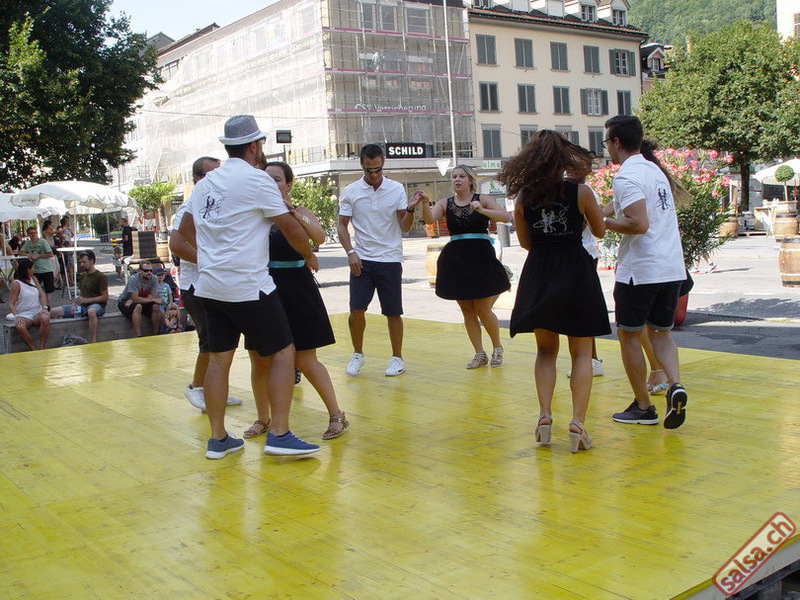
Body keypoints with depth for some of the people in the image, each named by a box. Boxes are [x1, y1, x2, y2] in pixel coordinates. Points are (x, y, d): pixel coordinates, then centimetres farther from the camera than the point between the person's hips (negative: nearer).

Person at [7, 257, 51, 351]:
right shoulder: (16, 283, -2)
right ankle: (34, 350, -22)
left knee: (45, 318, -33)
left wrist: (44, 308, -13)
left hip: (37, 312, 3)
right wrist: (16, 316, -23)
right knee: (20, 327, -37)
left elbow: (42, 294, 6)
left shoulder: (34, 279, 14)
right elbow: (11, 303, -5)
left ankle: (42, 348, -26)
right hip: (23, 314, -3)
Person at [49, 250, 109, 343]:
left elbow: (105, 297, -10)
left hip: (97, 305, -8)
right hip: (82, 306, 8)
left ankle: (93, 343, -48)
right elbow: (80, 293, 21)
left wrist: (85, 300, -17)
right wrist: (74, 304, -1)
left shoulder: (100, 277, -6)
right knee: (54, 312, -7)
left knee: (91, 311, -45)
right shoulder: (82, 276, 18)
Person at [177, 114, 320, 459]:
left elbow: (185, 230, 21)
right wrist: (309, 256, 13)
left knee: (218, 359, 10)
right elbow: (290, 228, -3)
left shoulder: (205, 183, 12)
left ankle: (218, 439, 16)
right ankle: (279, 434, -2)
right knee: (282, 353, 1)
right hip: (249, 287, -7)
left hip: (210, 286, 7)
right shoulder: (257, 179, -8)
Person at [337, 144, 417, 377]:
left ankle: (397, 358, 18)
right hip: (361, 260, 1)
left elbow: (404, 227, -1)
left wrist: (410, 210, -21)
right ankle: (357, 354, 16)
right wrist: (350, 252, -7)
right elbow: (342, 225, 6)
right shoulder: (351, 191, 1)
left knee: (393, 312, 3)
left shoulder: (396, 189, 0)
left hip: (390, 259, 0)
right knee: (356, 310, -4)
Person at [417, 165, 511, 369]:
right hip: (456, 261, 3)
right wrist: (425, 202, -29)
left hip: (481, 259, -3)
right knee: (467, 311, 7)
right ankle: (480, 354, 19)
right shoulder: (445, 203, 7)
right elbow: (430, 218, -10)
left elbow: (506, 217, -11)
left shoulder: (482, 199, 0)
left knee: (483, 310, -2)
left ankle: (497, 348, 22)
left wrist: (482, 210, -25)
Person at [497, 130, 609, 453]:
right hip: (576, 272, -2)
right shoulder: (581, 192, -7)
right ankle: (577, 423, -3)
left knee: (546, 350, 17)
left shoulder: (523, 196, -1)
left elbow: (525, 241, 9)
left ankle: (544, 415, 4)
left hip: (538, 275, 2)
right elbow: (599, 231, 8)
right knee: (581, 352, 7)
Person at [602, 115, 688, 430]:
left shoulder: (626, 176, -13)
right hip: (672, 268, 8)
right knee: (660, 332, 18)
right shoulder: (655, 170, 16)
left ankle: (643, 407, 13)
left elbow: (638, 224, -23)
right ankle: (675, 385, -5)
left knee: (628, 335, 7)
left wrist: (602, 222, -11)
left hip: (640, 270, -8)